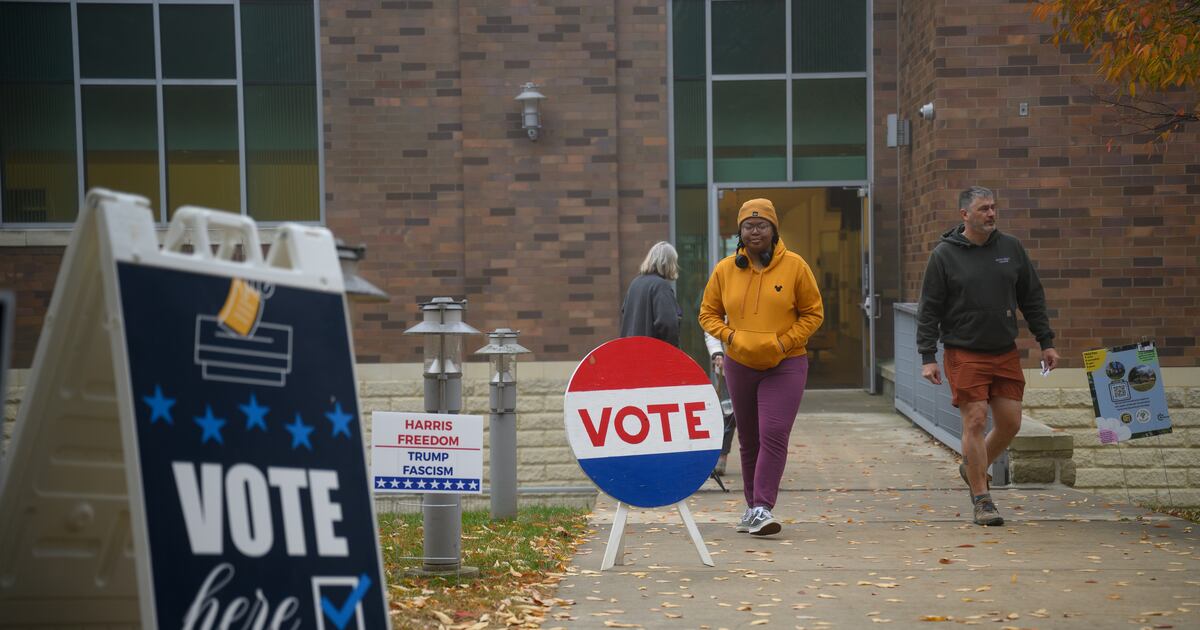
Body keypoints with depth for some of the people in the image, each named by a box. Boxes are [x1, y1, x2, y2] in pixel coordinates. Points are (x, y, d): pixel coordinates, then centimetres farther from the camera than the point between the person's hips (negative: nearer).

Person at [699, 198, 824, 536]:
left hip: (784, 366, -3)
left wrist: (784, 342, -11)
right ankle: (752, 505, 24)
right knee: (749, 440, 12)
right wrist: (730, 336, -9)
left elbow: (813, 313, 1)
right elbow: (708, 313, 10)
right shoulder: (725, 269, 2)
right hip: (739, 365, 3)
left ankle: (763, 508, -12)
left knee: (774, 435, -14)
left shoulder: (794, 266, -4)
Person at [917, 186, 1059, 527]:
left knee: (1010, 422, 5)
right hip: (964, 354, -4)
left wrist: (1046, 342, 10)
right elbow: (928, 310, -3)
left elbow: (1032, 298, 14)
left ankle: (973, 468, 31)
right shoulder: (944, 255, -3)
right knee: (975, 421, -7)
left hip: (1006, 353, 4)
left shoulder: (1011, 248, 8)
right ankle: (982, 500, 4)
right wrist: (927, 357, -9)